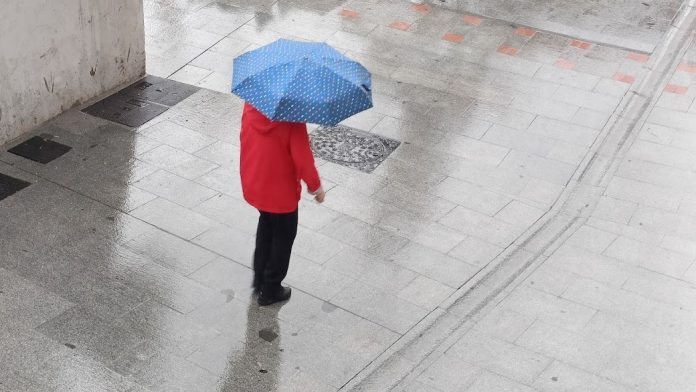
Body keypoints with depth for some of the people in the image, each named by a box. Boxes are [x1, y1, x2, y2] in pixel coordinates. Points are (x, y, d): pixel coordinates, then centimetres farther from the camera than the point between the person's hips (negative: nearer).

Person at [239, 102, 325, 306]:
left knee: (266, 225, 29)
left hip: (253, 183, 6)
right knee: (283, 236, 16)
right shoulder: (292, 118, -28)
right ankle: (270, 290, 28)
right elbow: (302, 158, -23)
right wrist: (316, 187, -9)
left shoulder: (251, 105, -11)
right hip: (280, 190, -6)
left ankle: (259, 279, 40)